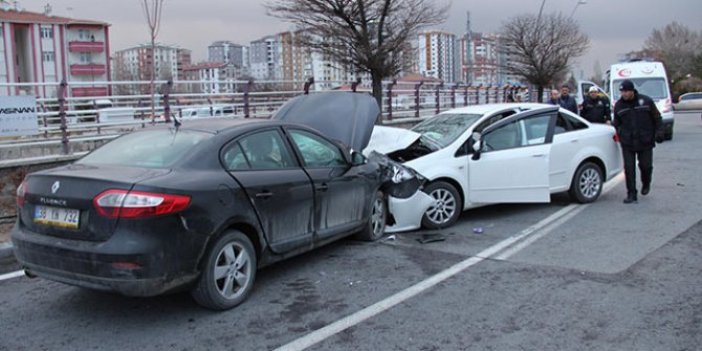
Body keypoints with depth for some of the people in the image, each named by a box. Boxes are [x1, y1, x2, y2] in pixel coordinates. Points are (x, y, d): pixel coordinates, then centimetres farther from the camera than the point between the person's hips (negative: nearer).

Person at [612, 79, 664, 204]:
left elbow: (657, 118, 7)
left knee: (645, 165, 5)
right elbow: (616, 123, 13)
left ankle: (646, 184, 37)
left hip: (645, 142, -1)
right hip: (627, 143, 1)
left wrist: (659, 132, -2)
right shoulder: (619, 105, 4)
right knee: (629, 168, -3)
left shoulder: (646, 101, -1)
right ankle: (631, 194, 4)